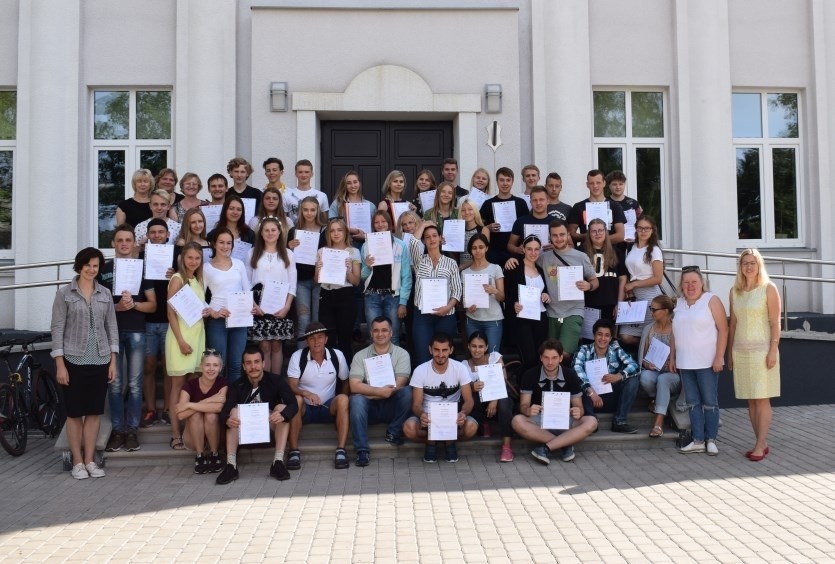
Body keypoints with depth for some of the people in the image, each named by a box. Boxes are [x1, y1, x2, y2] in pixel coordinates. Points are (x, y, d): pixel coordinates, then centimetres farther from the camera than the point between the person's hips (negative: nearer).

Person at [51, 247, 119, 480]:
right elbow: (57, 328, -4)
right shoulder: (64, 293, -1)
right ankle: (77, 461, 14)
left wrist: (113, 360, 3)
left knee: (94, 411, 6)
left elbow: (112, 327, 8)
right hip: (74, 360, -3)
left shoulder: (105, 294, 7)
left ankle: (89, 460, 15)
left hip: (100, 361, 3)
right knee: (74, 412, 4)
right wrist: (60, 364, -10)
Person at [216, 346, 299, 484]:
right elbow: (225, 411, -17)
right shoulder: (236, 386, -4)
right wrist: (227, 420, -42)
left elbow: (293, 405, -22)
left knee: (281, 407, -25)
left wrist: (283, 415, -45)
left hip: (271, 430, -1)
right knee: (234, 411, -23)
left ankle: (278, 462, -32)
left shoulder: (277, 381, -9)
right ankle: (231, 465, -30)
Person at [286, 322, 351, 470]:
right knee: (296, 400, -33)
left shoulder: (337, 355, -5)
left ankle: (341, 450, -31)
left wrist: (340, 406, -5)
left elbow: (346, 381, 8)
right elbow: (291, 386, -13)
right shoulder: (297, 357, -9)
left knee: (343, 399, -30)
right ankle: (294, 451, -29)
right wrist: (306, 393, -35)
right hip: (305, 409, -1)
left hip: (329, 408, 1)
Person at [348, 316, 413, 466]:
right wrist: (379, 391, -24)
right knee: (356, 399, -31)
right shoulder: (360, 356, 1)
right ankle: (362, 450, -28)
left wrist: (368, 391, -15)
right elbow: (354, 386, -11)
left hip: (392, 406, 0)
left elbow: (398, 385, -13)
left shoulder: (402, 354, -2)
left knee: (407, 392, -28)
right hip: (369, 407, 0)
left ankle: (394, 433, -10)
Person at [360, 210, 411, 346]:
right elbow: (362, 276, 12)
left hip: (393, 296, -2)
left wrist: (403, 302, -7)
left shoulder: (401, 246, -2)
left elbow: (406, 276, -3)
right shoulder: (366, 246, 6)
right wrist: (367, 267, -10)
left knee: (393, 337, 6)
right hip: (372, 296, 2)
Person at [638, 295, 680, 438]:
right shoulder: (648, 329, 8)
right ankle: (655, 398, 1)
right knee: (645, 377, -33)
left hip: (673, 374, -3)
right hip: (652, 370, 3)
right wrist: (645, 364, -10)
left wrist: (673, 365, -22)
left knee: (663, 379, -38)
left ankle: (658, 423, -40)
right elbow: (641, 355, 9)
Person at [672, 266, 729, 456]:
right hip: (685, 362, 5)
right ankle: (698, 441, 14)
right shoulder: (679, 303, 12)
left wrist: (719, 357, -15)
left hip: (707, 362, -5)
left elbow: (723, 329, -9)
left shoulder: (711, 300, -4)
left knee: (709, 402, 2)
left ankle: (711, 440, 12)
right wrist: (673, 357, 13)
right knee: (693, 403, 8)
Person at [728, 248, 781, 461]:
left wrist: (773, 350, -13)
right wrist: (730, 352, 10)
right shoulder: (735, 291, 10)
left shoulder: (768, 288, -3)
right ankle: (762, 443, 14)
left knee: (762, 399, -3)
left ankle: (760, 445, 0)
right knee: (750, 400, 6)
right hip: (741, 350, 5)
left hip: (762, 349, -5)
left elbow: (775, 322, -6)